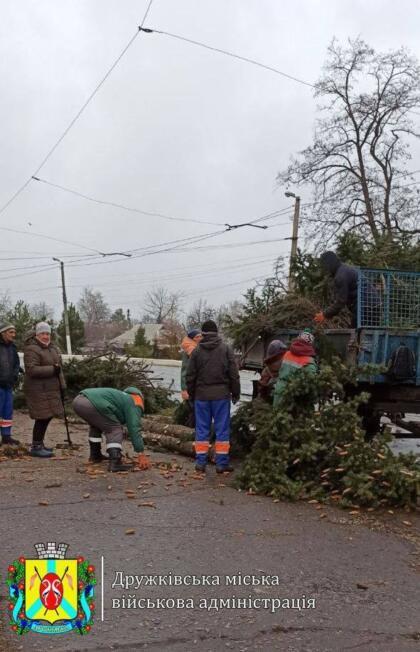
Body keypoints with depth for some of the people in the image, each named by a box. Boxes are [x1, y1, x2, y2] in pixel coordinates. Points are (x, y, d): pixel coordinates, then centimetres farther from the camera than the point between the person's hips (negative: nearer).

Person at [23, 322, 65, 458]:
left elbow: (59, 365, 20)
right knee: (43, 417, -8)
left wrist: (62, 385, 15)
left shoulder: (52, 347, 14)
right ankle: (36, 447, 2)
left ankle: (39, 444, 24)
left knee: (47, 416, 11)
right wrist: (52, 370, -24)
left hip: (50, 389, 8)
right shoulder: (31, 350, -13)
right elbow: (31, 369, -24)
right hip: (38, 390, -8)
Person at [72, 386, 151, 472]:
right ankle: (115, 462, -9)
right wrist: (141, 454, 1)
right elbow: (134, 429, 1)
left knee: (96, 424, 32)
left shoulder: (120, 398, 36)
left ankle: (95, 455, 34)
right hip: (92, 404, -9)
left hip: (78, 400, 9)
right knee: (115, 429, 3)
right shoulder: (132, 404, 11)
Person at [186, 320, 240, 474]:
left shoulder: (197, 351, 2)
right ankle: (222, 463, 5)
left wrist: (191, 394, 17)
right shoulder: (226, 349, -1)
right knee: (222, 429, 3)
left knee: (202, 429, 8)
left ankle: (200, 462, 10)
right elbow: (234, 374, -2)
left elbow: (190, 376, 5)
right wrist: (235, 393, 8)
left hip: (201, 395, 2)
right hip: (221, 395, -1)